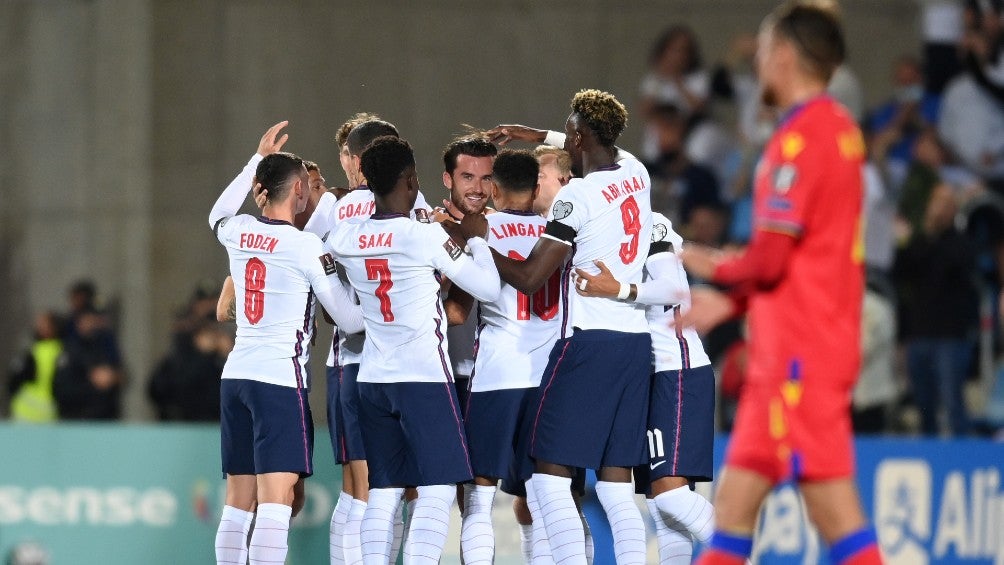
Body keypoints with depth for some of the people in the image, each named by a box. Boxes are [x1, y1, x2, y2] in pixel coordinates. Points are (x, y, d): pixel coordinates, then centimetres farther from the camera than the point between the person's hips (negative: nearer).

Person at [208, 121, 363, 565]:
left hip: (236, 375, 7)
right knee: (276, 501, -13)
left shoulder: (238, 232, 7)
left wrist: (258, 159, 39)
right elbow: (349, 319, -7)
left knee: (238, 502, 10)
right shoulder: (306, 247, -10)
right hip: (280, 379, -7)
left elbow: (218, 215, 34)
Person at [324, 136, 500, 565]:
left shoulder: (345, 238, 3)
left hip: (373, 379, 6)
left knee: (383, 492, 8)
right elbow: (488, 289, -4)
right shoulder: (426, 236, -11)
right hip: (425, 376, -6)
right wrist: (477, 238, 11)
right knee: (439, 488, -5)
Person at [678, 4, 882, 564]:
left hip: (800, 352, -10)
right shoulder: (840, 129, 15)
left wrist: (714, 267, 3)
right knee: (734, 503, 12)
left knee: (835, 511, -11)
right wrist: (728, 302, 21)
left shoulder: (800, 138, -14)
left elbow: (769, 260, -17)